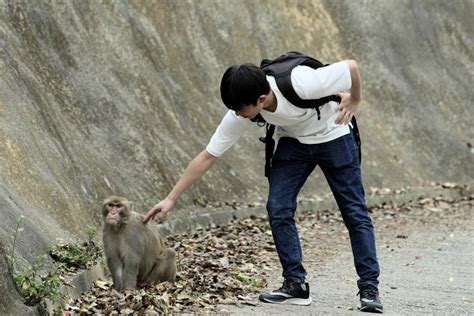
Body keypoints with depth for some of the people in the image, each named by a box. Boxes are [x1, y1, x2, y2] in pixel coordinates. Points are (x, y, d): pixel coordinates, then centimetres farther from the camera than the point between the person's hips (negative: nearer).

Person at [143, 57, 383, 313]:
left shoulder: (302, 85, -40)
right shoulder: (240, 115, -24)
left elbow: (352, 67, -27)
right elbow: (208, 156, -17)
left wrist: (354, 102, -10)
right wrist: (171, 198, -16)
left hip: (333, 136, -4)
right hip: (293, 141, 4)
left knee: (354, 212, -5)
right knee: (278, 208, -12)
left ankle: (369, 288, 2)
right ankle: (295, 284, -2)